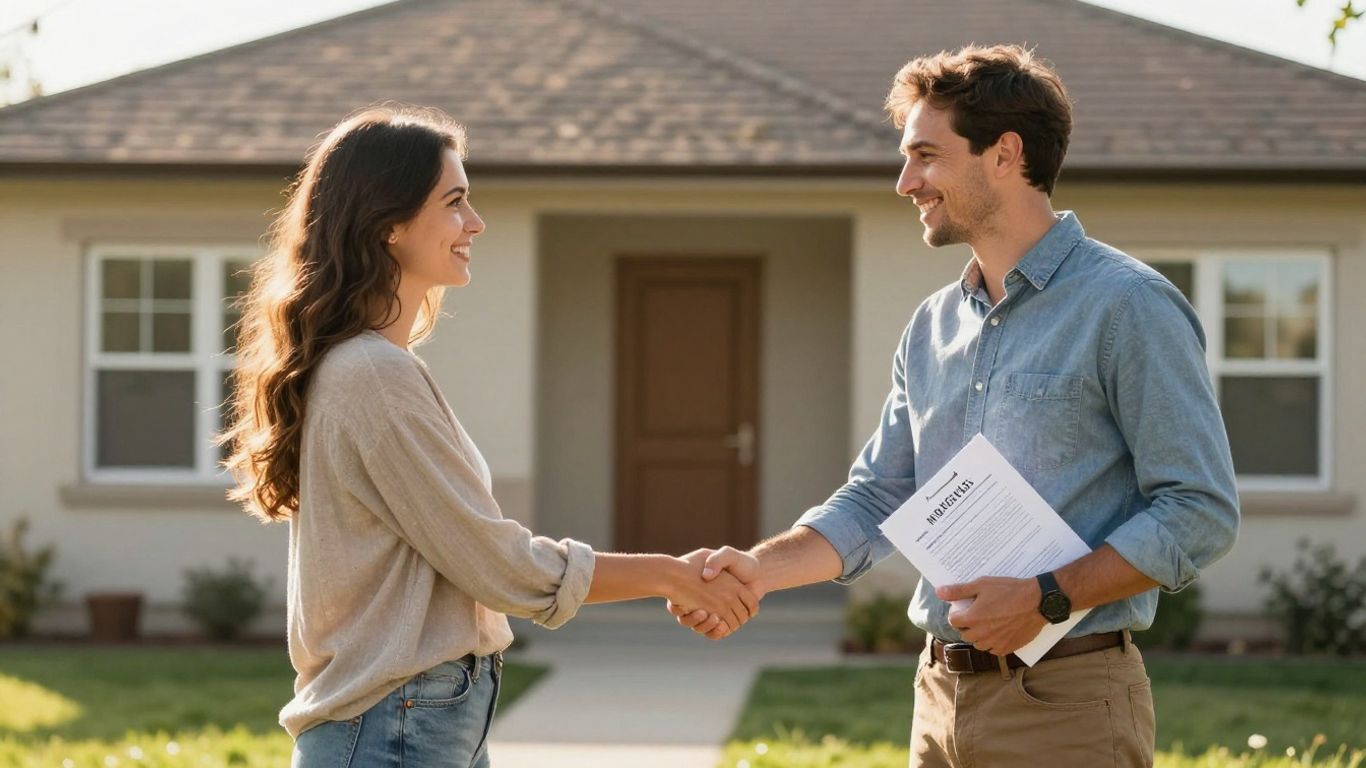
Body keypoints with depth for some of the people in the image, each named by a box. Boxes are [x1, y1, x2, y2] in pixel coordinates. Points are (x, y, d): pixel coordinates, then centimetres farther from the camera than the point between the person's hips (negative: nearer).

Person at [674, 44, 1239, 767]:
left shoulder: (1126, 307, -9)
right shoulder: (932, 327, 14)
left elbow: (1201, 513, -13)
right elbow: (877, 498, 15)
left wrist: (1046, 598, -19)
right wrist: (760, 568, -1)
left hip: (1066, 705, -7)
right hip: (942, 698, 7)